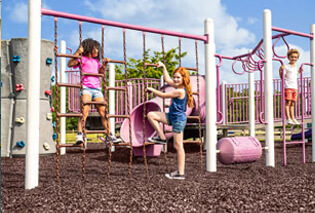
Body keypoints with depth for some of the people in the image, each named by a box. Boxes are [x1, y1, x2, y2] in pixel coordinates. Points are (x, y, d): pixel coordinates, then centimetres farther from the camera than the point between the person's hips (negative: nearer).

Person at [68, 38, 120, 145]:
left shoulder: (96, 61, 25)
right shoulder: (82, 59, 7)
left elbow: (100, 72, 31)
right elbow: (70, 64, -6)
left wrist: (105, 63, 18)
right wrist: (77, 52, -10)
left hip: (97, 89, 6)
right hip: (86, 87, -6)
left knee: (103, 112, 1)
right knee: (85, 111, -22)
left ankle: (110, 136, 4)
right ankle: (79, 135, -27)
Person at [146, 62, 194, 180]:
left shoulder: (180, 91, -19)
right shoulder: (179, 87, 8)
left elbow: (163, 95, -12)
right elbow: (167, 80, 26)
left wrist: (151, 90, 3)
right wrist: (163, 67, 28)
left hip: (178, 119, -9)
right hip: (172, 117, 9)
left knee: (178, 146, -5)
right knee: (151, 115, 4)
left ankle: (180, 173, 2)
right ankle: (161, 138, 11)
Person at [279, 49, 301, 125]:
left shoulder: (296, 67, 18)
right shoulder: (286, 66, -4)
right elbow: (282, 76, -8)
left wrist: (299, 71, 29)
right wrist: (280, 70, -22)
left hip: (295, 87, 7)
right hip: (288, 87, -7)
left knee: (292, 103, 8)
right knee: (287, 102, -11)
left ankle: (292, 118, 10)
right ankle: (288, 119, -12)